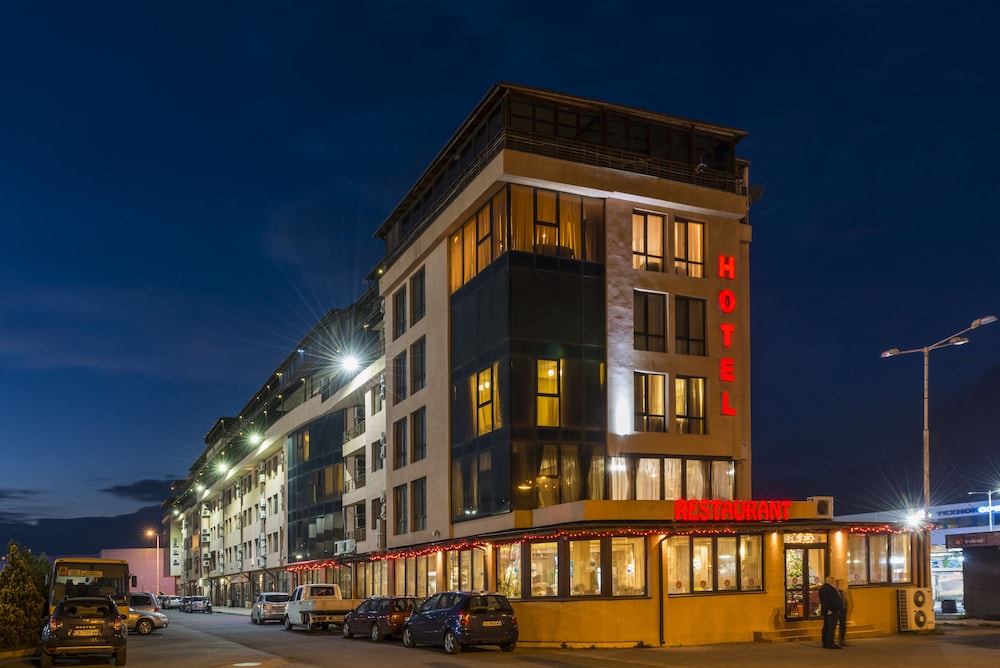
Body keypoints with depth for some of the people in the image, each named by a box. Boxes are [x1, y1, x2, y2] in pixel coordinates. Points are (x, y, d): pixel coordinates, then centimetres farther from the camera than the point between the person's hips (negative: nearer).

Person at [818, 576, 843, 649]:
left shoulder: (821, 588, 11)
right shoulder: (831, 589, -18)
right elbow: (835, 600, -17)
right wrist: (840, 607, -5)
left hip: (824, 610, 9)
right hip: (833, 611, -9)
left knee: (826, 626, 13)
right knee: (832, 627, -8)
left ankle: (825, 643, 16)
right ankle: (830, 643, -10)